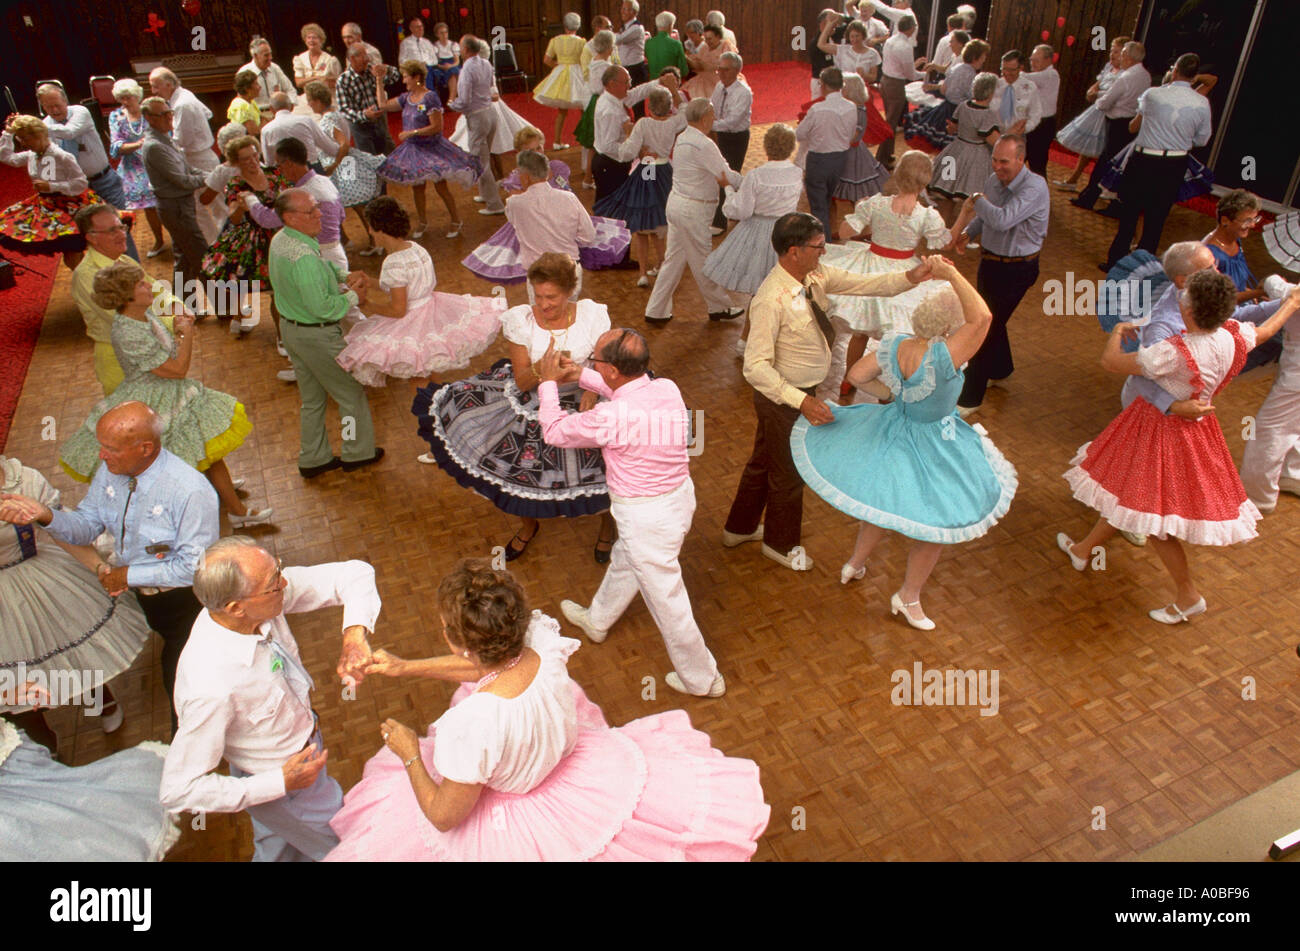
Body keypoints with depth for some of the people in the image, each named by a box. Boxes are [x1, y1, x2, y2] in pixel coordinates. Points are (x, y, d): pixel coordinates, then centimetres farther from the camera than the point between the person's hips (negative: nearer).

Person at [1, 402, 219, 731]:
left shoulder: (191, 491, -31)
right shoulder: (111, 470, -9)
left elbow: (194, 567, -26)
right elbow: (87, 526, 0)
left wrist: (129, 575, -20)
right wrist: (45, 515, -19)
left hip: (179, 601, -5)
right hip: (129, 589, 5)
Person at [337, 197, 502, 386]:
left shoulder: (394, 264, -23)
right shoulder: (415, 247, 0)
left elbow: (398, 310, -21)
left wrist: (371, 305, -3)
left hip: (412, 322, -8)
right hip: (431, 306, 8)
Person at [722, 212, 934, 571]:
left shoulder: (816, 275, -7)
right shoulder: (771, 300, -32)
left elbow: (864, 284, -3)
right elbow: (755, 367, -34)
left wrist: (911, 277, -18)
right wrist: (802, 401, -39)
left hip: (803, 392, 8)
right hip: (783, 398, -8)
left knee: (764, 460, 25)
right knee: (788, 472, 14)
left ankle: (740, 528, 49)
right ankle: (781, 544, 41)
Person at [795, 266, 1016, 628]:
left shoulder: (894, 344, -16)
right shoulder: (941, 358, -34)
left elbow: (856, 376, -7)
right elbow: (982, 317, -41)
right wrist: (951, 274, -37)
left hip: (891, 433, 7)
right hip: (930, 449, -7)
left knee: (884, 502, 31)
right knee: (937, 523, 15)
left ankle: (855, 563, 50)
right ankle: (909, 597, 31)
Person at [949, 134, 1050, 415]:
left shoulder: (1035, 187, -24)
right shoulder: (994, 180, -1)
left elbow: (1003, 220, -37)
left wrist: (976, 199, -21)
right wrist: (967, 232, -3)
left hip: (1016, 268, -8)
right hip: (990, 261, 8)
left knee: (987, 327, -7)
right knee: (990, 318, 23)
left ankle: (970, 398, 1)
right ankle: (1001, 369, 49)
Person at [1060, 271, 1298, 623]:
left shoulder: (1174, 353, -34)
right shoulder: (1233, 336, -11)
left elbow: (1110, 362, -25)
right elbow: (1266, 329, 13)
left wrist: (1118, 330, -3)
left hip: (1163, 431, -9)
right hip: (1196, 426, 9)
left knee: (1152, 516, 6)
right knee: (1127, 494, 24)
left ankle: (1188, 596, 19)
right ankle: (1083, 549, 43)